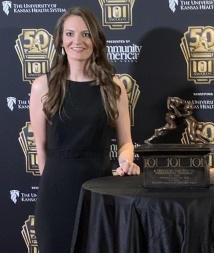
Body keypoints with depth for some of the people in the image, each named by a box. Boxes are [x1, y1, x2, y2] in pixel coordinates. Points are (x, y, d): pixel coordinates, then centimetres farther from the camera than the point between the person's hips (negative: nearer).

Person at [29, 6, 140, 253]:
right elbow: (41, 146, 2)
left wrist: (125, 161, -15)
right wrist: (60, 180, 4)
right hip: (57, 191, -1)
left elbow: (125, 141, 5)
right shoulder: (43, 86, -2)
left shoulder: (113, 86, 2)